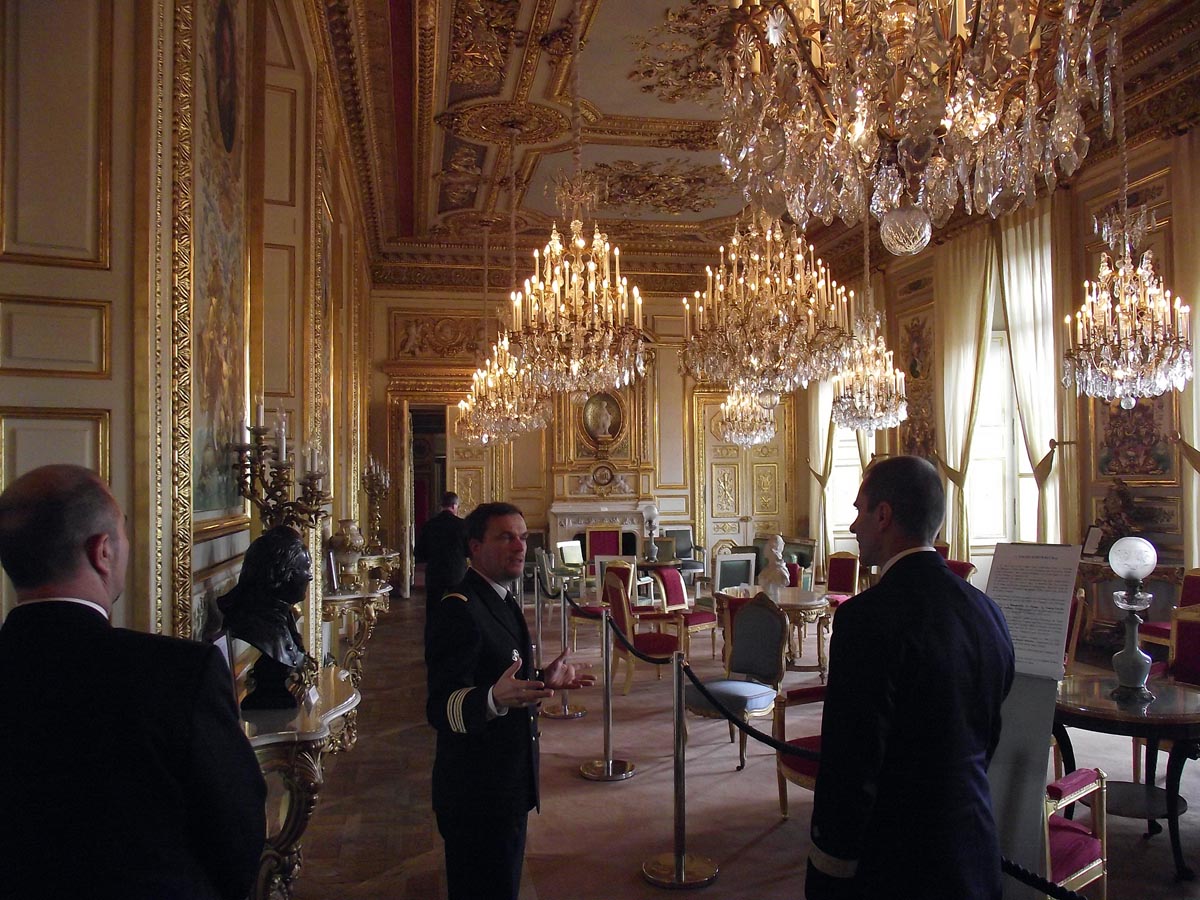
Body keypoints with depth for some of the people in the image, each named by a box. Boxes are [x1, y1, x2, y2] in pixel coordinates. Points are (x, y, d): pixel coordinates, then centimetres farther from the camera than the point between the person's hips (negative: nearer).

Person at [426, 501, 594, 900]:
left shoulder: (501, 602, 10)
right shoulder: (460, 610, -21)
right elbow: (441, 709, -29)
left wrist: (544, 681, 9)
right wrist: (495, 698, -46)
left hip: (508, 788, 10)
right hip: (477, 796, -10)